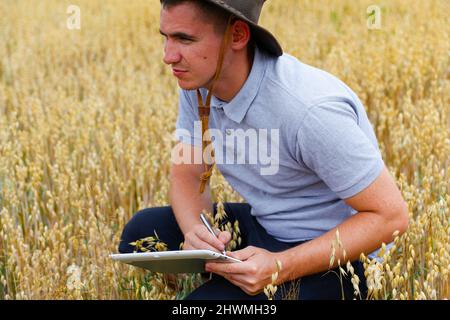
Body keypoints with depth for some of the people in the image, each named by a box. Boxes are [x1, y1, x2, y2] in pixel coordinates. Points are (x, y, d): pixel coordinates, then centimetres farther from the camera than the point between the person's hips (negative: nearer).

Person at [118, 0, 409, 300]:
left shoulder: (310, 109, -31)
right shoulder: (198, 80, -8)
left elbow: (391, 215, -26)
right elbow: (187, 173, 3)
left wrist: (282, 267, -33)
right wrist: (195, 231, -21)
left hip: (335, 256, -8)